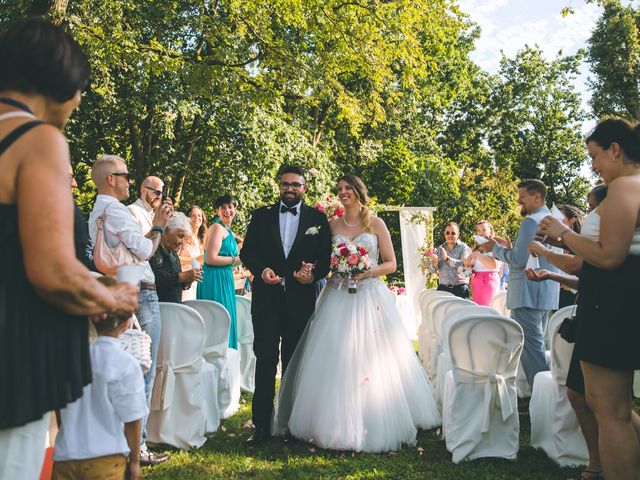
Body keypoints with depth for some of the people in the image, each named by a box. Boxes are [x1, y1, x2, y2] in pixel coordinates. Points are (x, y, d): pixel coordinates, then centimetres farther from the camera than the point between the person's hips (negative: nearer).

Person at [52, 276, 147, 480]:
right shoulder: (126, 365, -12)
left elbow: (60, 409, 12)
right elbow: (132, 420, -7)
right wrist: (134, 460, 6)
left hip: (65, 456, 4)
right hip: (106, 459, -3)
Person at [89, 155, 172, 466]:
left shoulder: (96, 213, 17)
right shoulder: (115, 210, -13)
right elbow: (143, 251, -17)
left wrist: (156, 225, 13)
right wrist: (158, 225, -2)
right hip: (140, 295, -10)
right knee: (143, 372, -5)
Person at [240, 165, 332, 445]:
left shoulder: (317, 219, 6)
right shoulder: (261, 216, 8)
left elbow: (326, 257, 3)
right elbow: (247, 251, 5)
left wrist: (314, 273, -17)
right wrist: (261, 269, -14)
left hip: (300, 299, 1)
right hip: (267, 298, 0)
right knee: (265, 360, -4)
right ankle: (262, 425, 1)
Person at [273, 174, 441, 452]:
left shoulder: (375, 223, 4)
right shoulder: (333, 225, 10)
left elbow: (391, 264, 2)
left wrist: (367, 271, -14)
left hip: (371, 298, -2)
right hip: (338, 297, 2)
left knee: (372, 361, -3)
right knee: (336, 360, -1)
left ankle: (375, 426, 9)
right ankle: (339, 424, 10)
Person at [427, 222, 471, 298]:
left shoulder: (464, 248, 2)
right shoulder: (440, 249, 13)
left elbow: (464, 265, -15)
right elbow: (432, 270, 7)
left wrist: (447, 259, -23)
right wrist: (435, 262, -16)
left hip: (460, 289, -3)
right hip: (443, 288, 3)